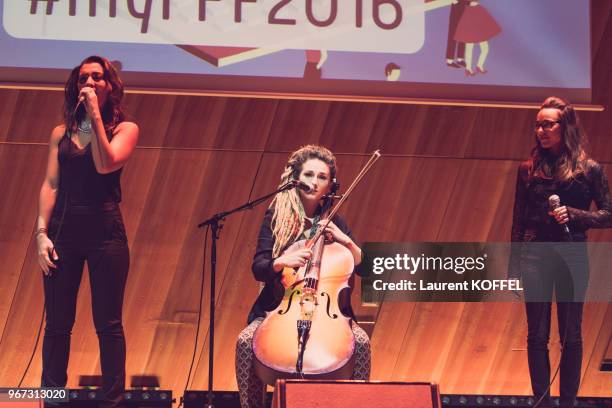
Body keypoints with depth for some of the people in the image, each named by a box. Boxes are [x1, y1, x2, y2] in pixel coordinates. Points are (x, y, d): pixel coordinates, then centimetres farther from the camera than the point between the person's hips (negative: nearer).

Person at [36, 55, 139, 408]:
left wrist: (95, 115, -11)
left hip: (105, 230, -2)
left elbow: (105, 165, -14)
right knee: (57, 323, 3)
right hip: (63, 230, 3)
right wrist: (42, 232, -4)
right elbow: (50, 185, 7)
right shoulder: (62, 133, 13)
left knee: (108, 323, -1)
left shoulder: (125, 129, 5)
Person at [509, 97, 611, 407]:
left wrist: (573, 214, -15)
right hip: (535, 255, 1)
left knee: (571, 335, 4)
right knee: (537, 335, 3)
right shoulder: (529, 169, 4)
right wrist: (514, 267, 6)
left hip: (572, 257, -1)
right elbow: (518, 221, 8)